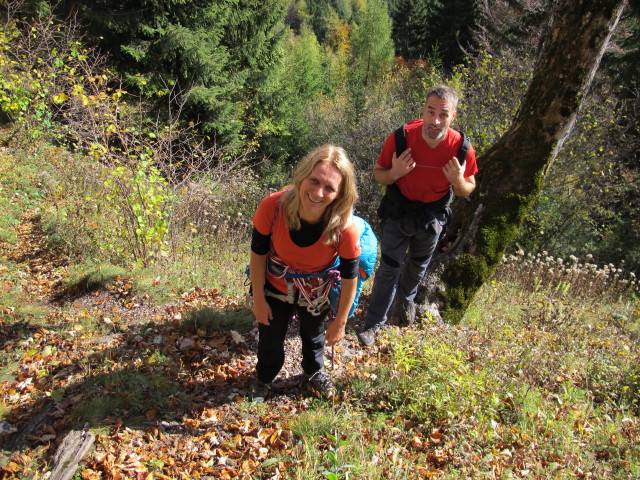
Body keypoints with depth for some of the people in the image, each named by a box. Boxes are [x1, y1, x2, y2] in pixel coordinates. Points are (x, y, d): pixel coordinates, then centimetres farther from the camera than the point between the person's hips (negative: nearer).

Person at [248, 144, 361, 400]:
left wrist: (340, 322, -7)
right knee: (270, 338, 22)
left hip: (316, 295, 0)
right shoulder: (272, 207, -35)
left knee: (314, 336, 28)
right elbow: (258, 254, -17)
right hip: (275, 287, 0)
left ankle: (313, 372, 63)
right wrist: (259, 299, -8)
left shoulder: (345, 228, -36)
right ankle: (264, 378, 57)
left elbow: (350, 277, -19)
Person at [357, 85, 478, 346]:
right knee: (389, 268, 4)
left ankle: (406, 300, 57)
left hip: (432, 217, 2)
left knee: (418, 266, 25)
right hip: (398, 211, -2)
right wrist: (393, 173, -35)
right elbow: (378, 173, -12)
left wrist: (458, 181, -32)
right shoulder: (401, 137, -27)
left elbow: (468, 189, -8)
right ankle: (373, 323, 24)